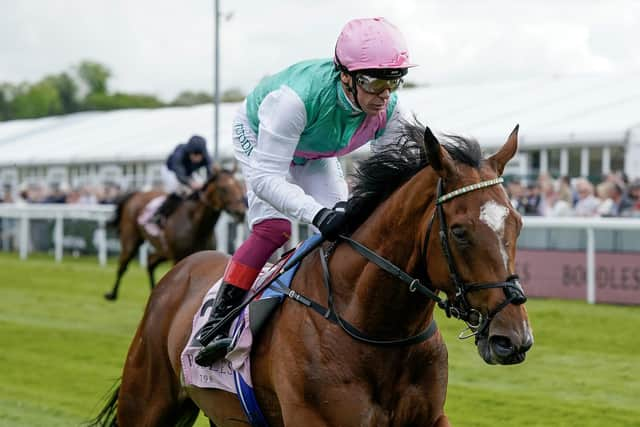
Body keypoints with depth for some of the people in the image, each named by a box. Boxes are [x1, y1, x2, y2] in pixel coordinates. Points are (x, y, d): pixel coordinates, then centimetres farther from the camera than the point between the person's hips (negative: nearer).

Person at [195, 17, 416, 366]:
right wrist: (317, 213, -60)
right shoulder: (295, 97, -46)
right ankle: (219, 319, -20)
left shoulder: (390, 112, -30)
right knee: (274, 226, -24)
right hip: (258, 137, -5)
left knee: (343, 227, -7)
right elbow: (266, 178, -46)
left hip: (315, 154, 6)